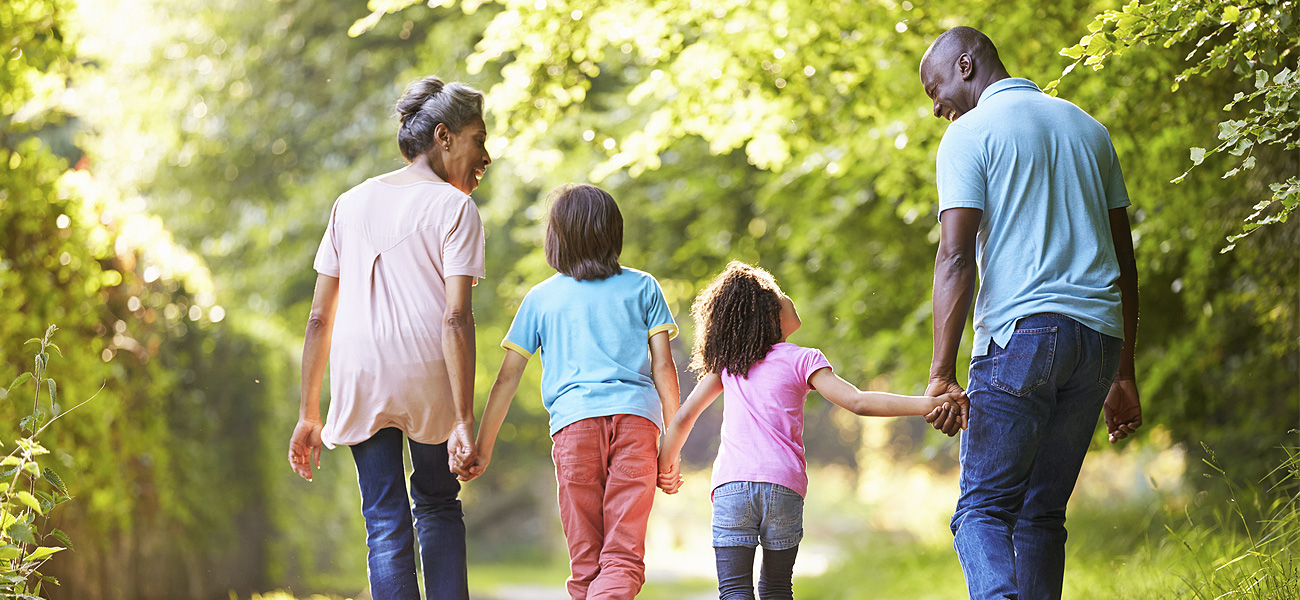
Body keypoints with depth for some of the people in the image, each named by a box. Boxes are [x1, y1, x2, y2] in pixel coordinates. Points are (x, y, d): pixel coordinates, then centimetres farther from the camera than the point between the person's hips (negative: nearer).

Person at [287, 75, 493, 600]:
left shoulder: (351, 203, 13)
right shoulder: (454, 208, -2)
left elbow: (320, 317, 10)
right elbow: (456, 319, -12)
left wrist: (309, 414, 14)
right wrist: (464, 422, -14)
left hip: (358, 379, 3)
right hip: (428, 378, -3)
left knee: (385, 522, 5)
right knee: (438, 506, 18)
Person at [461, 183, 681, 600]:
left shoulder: (541, 297, 18)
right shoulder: (643, 287, 17)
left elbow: (507, 380, 16)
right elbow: (663, 367, 10)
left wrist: (483, 448, 23)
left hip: (574, 423, 0)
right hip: (636, 417, 0)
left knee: (586, 562, 8)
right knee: (624, 558, -7)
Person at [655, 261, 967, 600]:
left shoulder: (727, 363, 15)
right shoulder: (802, 360, 6)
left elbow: (684, 416, 19)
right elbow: (857, 402, -6)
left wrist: (667, 465, 36)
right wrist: (928, 404, -10)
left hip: (731, 486, 1)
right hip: (784, 487, -1)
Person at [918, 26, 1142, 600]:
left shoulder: (969, 133, 0)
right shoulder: (1087, 127, 20)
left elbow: (956, 258, -11)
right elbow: (1124, 259, 19)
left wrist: (941, 373, -14)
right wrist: (1123, 375, 22)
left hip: (1021, 334, -6)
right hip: (1099, 334, 6)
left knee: (982, 510, -4)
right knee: (1042, 513, 13)